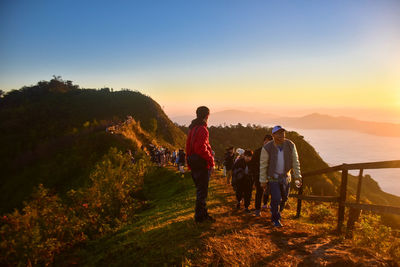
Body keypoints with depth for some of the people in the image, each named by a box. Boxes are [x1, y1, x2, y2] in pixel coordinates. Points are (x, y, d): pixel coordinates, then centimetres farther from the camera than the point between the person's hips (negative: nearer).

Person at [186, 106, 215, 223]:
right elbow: (201, 148, -24)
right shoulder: (202, 129, -16)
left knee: (200, 189, 18)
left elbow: (188, 146, 17)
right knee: (202, 190, 0)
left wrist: (189, 162, 20)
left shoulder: (192, 128, 14)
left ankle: (203, 213, 29)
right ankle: (200, 216, 8)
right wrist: (211, 160, -15)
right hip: (202, 164, -10)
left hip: (194, 163, 10)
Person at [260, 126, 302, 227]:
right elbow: (263, 165, -12)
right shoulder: (267, 148, -20)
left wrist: (297, 176, -4)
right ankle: (275, 219, 15)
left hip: (285, 176, 4)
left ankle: (276, 213, 44)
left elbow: (295, 161, -2)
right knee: (276, 199, -9)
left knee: (284, 197, 16)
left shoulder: (290, 145, -13)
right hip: (273, 177, -4)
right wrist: (263, 181, -8)